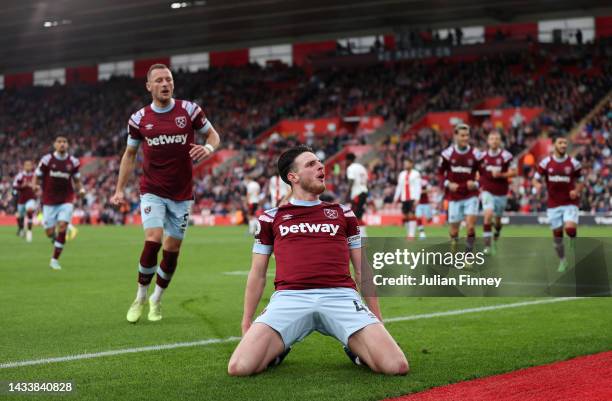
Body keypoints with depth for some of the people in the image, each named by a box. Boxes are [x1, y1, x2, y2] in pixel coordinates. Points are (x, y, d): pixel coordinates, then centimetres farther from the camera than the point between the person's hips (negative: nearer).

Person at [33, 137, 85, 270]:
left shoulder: (73, 162, 2)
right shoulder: (47, 159, -4)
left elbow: (77, 180, 14)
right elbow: (37, 176, 3)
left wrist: (81, 189, -6)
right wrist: (35, 185, -18)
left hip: (66, 201, 1)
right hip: (50, 201, -1)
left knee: (62, 227, -14)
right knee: (49, 232, -1)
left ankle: (55, 260, -3)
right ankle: (55, 236, 39)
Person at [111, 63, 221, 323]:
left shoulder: (189, 110, -4)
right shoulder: (138, 119, -2)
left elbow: (213, 135, 7)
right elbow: (129, 155, 11)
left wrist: (208, 148, -17)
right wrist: (120, 190, 6)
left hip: (182, 194, 1)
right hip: (152, 191, -1)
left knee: (172, 250, 4)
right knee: (153, 240, -19)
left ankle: (156, 299, 27)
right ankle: (140, 298, 1)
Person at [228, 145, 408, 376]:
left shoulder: (343, 213, 23)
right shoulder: (272, 218, 20)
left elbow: (362, 271, 23)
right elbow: (258, 274, 23)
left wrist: (377, 320, 18)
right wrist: (247, 324, 18)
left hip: (341, 296, 1)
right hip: (290, 297, 0)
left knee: (396, 366, -22)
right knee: (239, 367, -24)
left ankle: (355, 348, 11)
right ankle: (280, 349, 9)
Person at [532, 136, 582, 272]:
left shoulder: (573, 163, -1)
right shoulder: (545, 162, 0)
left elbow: (580, 181, 8)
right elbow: (536, 179, 4)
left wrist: (576, 191, -12)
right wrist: (537, 185, -19)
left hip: (570, 203, -1)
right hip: (553, 204, 1)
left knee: (570, 228, -24)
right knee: (557, 233, 4)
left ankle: (576, 251, 8)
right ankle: (563, 261, 23)